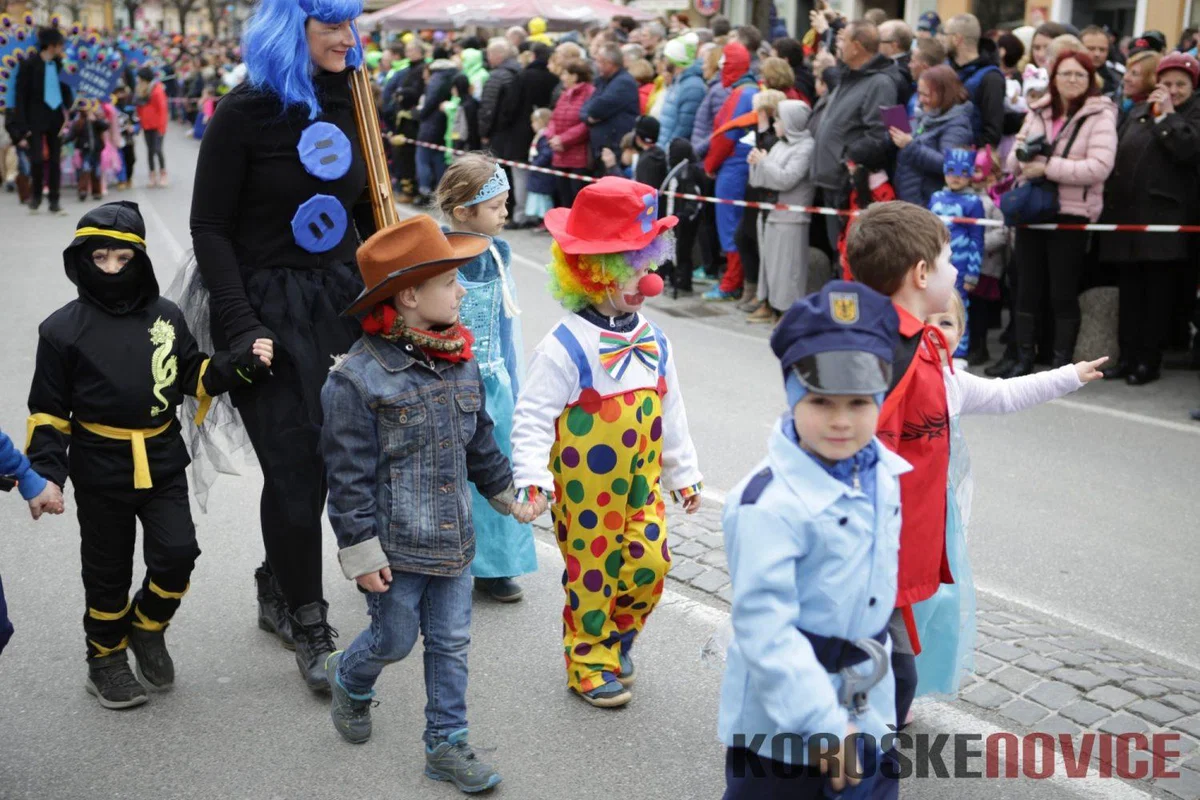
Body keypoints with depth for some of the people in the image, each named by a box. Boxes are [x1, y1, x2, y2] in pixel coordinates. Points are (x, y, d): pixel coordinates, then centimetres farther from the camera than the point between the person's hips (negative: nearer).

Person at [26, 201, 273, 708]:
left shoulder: (166, 317, 2)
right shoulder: (63, 329, -6)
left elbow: (197, 377, 10)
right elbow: (49, 411, -2)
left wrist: (243, 364, -6)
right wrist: (46, 472, -11)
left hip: (163, 462, 2)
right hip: (101, 470, -2)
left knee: (177, 554, -7)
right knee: (108, 571, 9)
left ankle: (148, 627, 22)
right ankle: (107, 657, 29)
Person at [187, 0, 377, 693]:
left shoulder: (350, 107, 7)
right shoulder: (247, 111, -9)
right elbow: (211, 227, -9)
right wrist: (241, 325, -17)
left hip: (343, 302, 5)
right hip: (270, 309, -5)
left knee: (330, 456, 9)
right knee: (297, 468, -4)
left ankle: (277, 590, 30)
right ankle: (309, 625, 11)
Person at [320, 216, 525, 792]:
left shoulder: (461, 362, 1)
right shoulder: (357, 377, -18)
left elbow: (479, 442, 16)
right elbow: (349, 475, -16)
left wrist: (505, 491, 25)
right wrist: (360, 551, -14)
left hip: (452, 539, 5)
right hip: (394, 544, -5)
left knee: (451, 643, 11)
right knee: (394, 640, 11)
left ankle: (446, 744, 26)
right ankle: (349, 680, 44)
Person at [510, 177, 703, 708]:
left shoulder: (653, 341, 3)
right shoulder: (566, 345, -16)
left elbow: (670, 410, 13)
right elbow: (533, 416, -16)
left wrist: (683, 473, 17)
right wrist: (533, 478, -25)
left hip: (642, 482, 5)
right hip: (585, 489, -5)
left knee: (650, 562, 5)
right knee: (592, 569, 6)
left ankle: (617, 640, 31)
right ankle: (589, 659, 24)